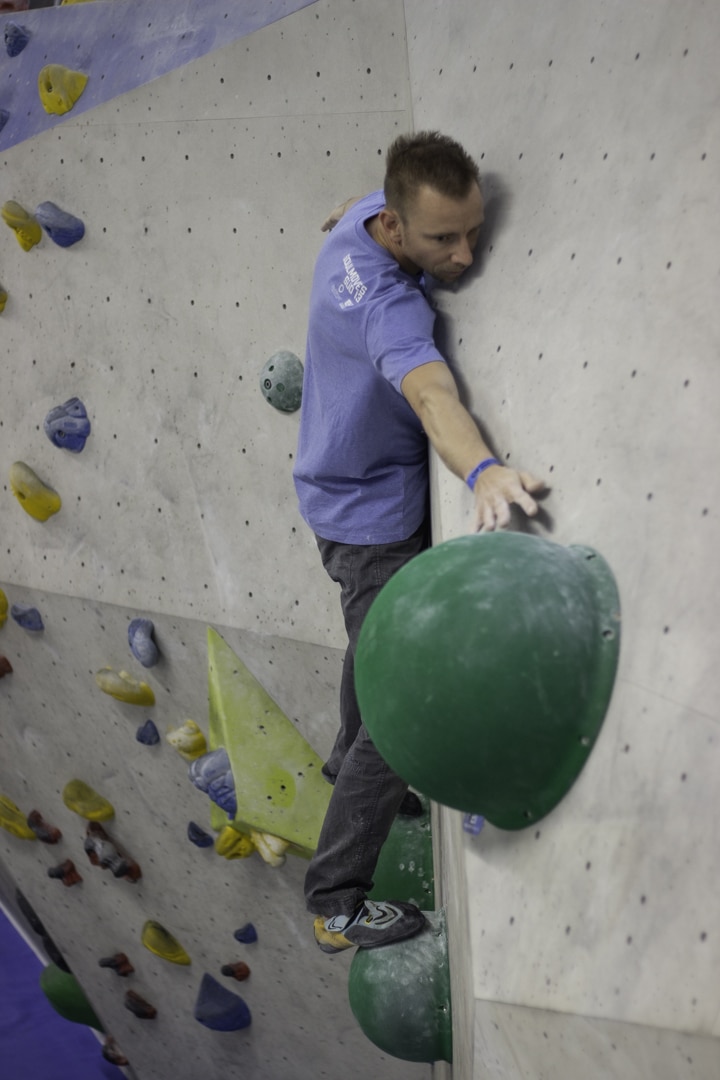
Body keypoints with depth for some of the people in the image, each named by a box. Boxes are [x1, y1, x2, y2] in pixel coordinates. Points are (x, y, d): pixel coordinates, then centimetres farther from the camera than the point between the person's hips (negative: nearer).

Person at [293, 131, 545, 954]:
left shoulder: (363, 220, -11)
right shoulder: (384, 302, -39)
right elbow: (431, 392, -58)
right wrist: (481, 471, -74)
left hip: (348, 494, 10)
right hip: (373, 518, -10)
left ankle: (350, 762, 60)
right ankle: (336, 904, 2)